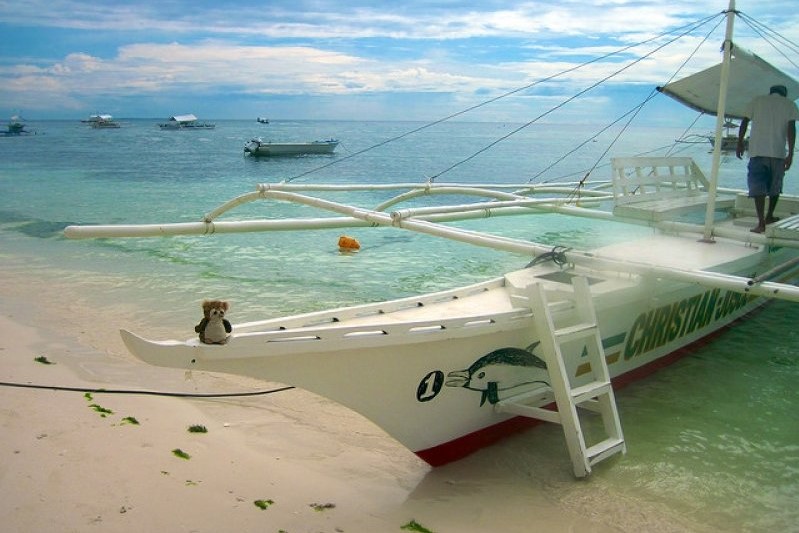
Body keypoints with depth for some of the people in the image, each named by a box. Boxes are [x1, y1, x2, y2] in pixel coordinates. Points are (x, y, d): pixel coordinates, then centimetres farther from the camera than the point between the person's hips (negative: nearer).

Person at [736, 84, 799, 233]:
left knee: (757, 186, -4)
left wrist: (740, 143, 13)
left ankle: (761, 223, -14)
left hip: (757, 151, -1)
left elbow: (744, 122, 5)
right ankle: (769, 216, 31)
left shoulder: (757, 100, 11)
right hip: (778, 152, 1)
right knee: (775, 185, 19)